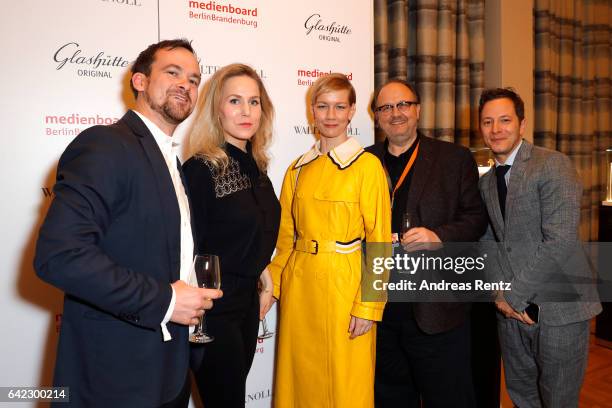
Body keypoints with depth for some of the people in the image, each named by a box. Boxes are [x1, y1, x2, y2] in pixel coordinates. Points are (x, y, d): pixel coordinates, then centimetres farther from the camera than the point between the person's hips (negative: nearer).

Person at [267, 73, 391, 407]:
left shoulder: (367, 166, -7)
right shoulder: (298, 169, 7)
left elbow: (379, 241, -9)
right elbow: (285, 238, 11)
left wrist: (368, 307, -12)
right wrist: (270, 287, 3)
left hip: (344, 282, -4)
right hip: (298, 283, 4)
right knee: (300, 378, 16)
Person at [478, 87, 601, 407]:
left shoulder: (553, 165, -13)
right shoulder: (487, 182, 10)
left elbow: (561, 241, -21)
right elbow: (488, 241, 10)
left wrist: (515, 296, -15)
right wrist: (500, 293, -6)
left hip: (558, 308, -6)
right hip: (511, 308, 6)